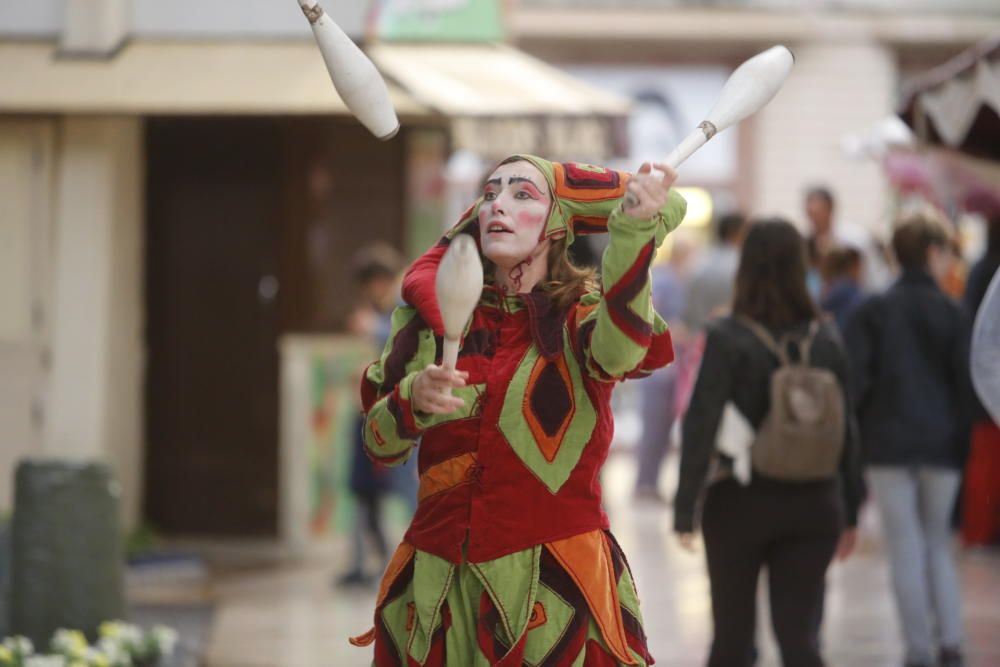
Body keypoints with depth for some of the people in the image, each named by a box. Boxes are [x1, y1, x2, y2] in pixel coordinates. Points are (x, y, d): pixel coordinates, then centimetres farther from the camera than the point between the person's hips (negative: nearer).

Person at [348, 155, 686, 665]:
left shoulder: (582, 311, -1)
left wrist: (635, 230, -40)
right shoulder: (432, 311, 7)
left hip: (554, 584, -3)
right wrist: (412, 399, -20)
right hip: (440, 581, 3)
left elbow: (616, 355, -26)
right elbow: (379, 445, 3)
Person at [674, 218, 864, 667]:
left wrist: (684, 510, -13)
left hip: (741, 501, -3)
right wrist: (850, 512, 12)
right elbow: (846, 429, 4)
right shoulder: (825, 340, 2)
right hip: (813, 504, 3)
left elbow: (702, 425, -14)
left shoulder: (727, 339, -9)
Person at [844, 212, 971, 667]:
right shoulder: (950, 313, -2)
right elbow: (966, 382, -3)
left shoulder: (873, 312, 0)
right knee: (939, 543, 13)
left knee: (905, 548, 2)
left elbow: (853, 379, -5)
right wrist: (964, 444, 5)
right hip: (940, 447, 0)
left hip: (887, 446, 0)